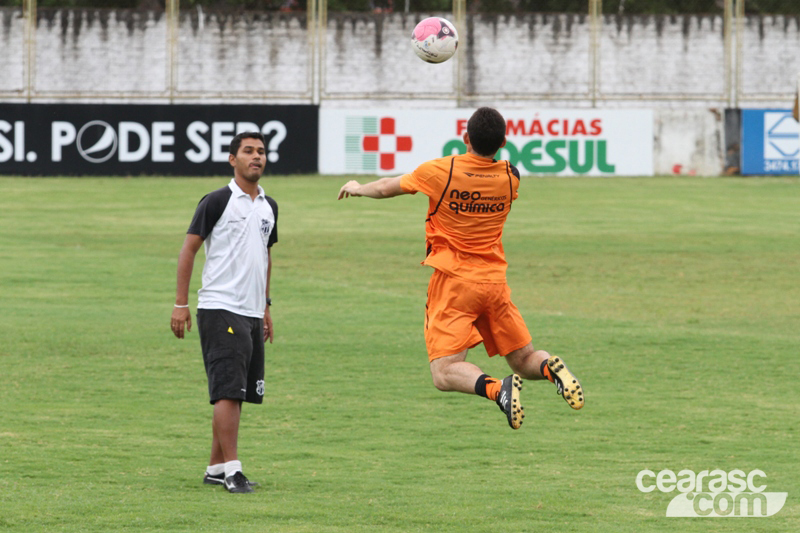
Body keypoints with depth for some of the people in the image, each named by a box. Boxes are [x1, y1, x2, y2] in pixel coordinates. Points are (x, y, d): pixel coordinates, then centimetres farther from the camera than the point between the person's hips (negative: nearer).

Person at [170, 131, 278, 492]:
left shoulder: (268, 206, 14)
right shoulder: (217, 202, -6)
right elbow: (189, 249, -5)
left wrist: (266, 306, 24)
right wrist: (180, 303, -9)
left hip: (251, 313, 7)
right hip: (220, 310, -7)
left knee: (238, 394, 8)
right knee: (229, 391, -13)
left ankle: (215, 468, 15)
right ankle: (231, 470, -14)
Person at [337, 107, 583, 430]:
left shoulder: (440, 172, -8)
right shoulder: (510, 177, 3)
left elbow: (386, 189, 7)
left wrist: (357, 189, 28)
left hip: (453, 282, -4)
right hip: (495, 282, 4)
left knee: (444, 374, -9)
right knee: (524, 361, 12)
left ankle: (496, 389, -37)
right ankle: (550, 367, -22)